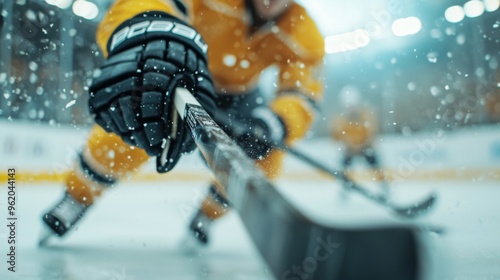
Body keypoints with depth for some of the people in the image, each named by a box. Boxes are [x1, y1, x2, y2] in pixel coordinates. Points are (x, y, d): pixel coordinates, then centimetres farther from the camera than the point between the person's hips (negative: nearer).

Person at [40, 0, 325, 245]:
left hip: (236, 94, 4)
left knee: (263, 156, -10)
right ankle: (73, 202, 5)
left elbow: (304, 92, -26)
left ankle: (205, 219, 16)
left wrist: (271, 123, -48)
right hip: (180, 72, -3)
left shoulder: (302, 33, -23)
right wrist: (148, 42, -71)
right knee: (129, 120, -22)